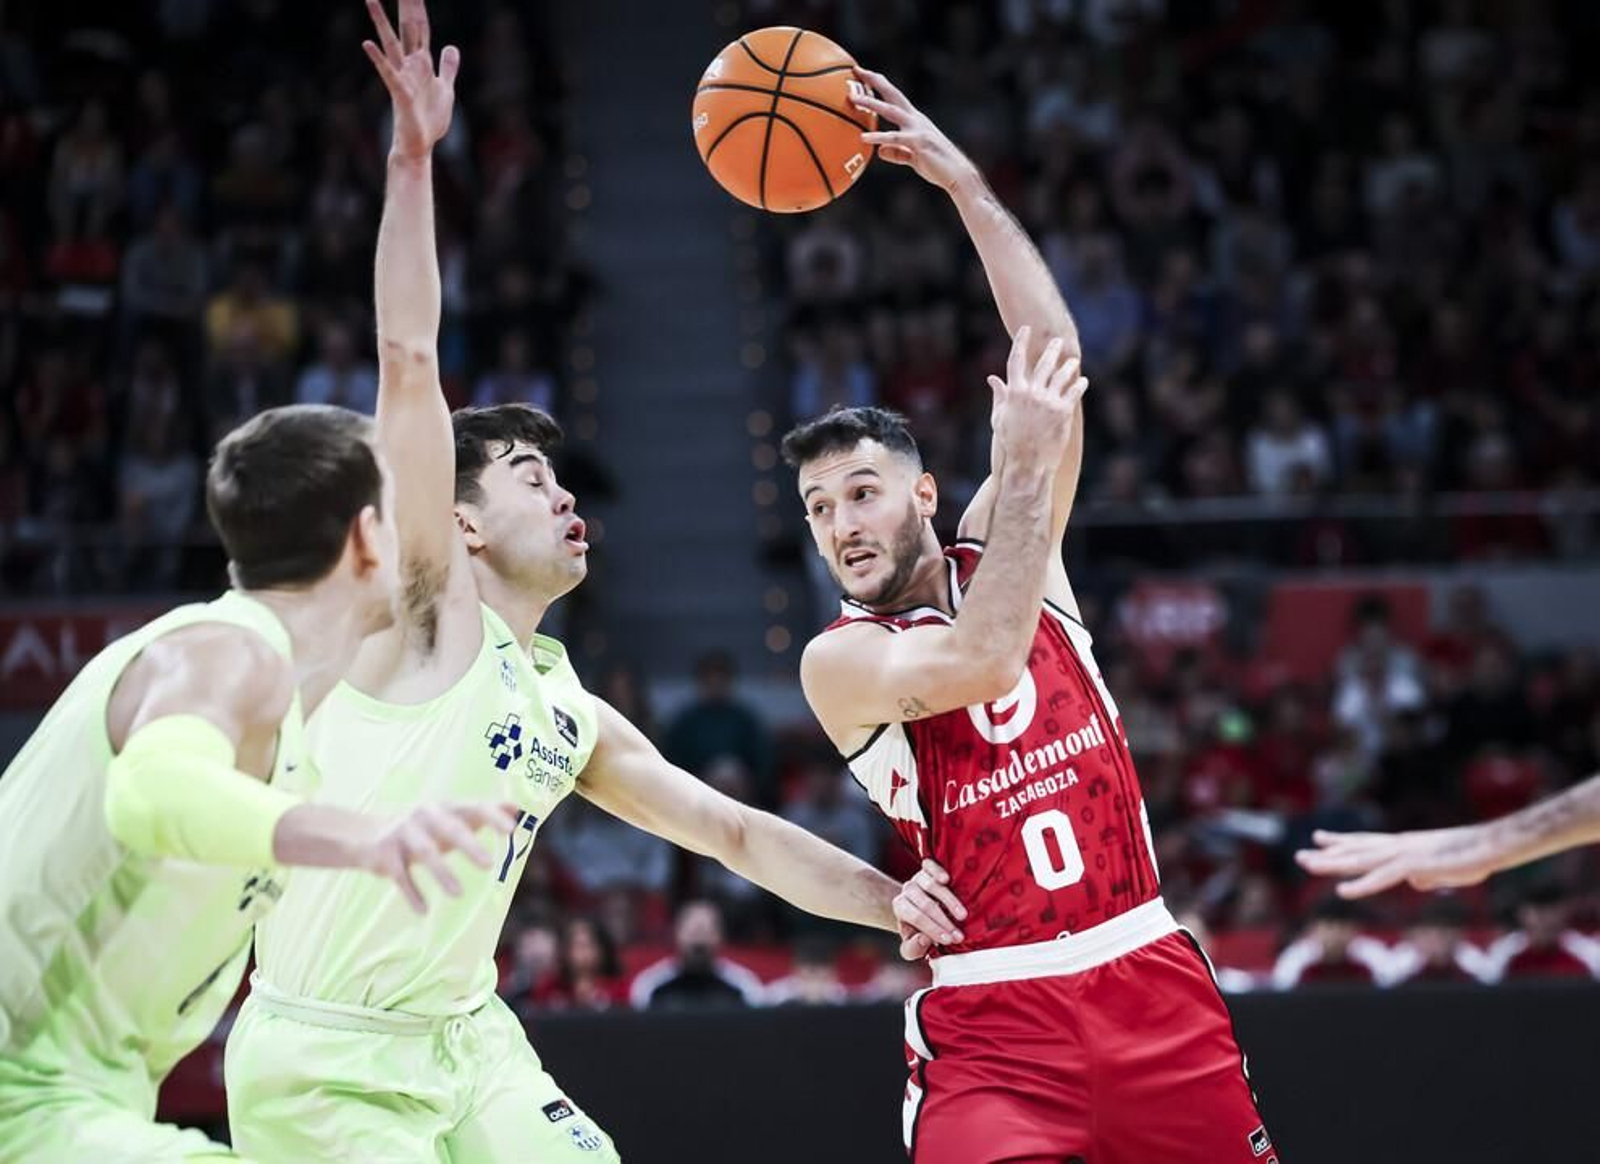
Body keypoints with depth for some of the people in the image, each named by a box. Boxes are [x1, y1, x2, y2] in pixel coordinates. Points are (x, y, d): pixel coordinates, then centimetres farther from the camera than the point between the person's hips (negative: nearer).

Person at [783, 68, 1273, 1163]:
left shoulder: (1000, 553, 8)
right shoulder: (837, 662, -3)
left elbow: (1056, 358, 1)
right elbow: (983, 663, -23)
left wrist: (961, 178, -3)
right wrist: (1026, 459, -19)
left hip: (1152, 981, 4)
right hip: (993, 1021, -4)